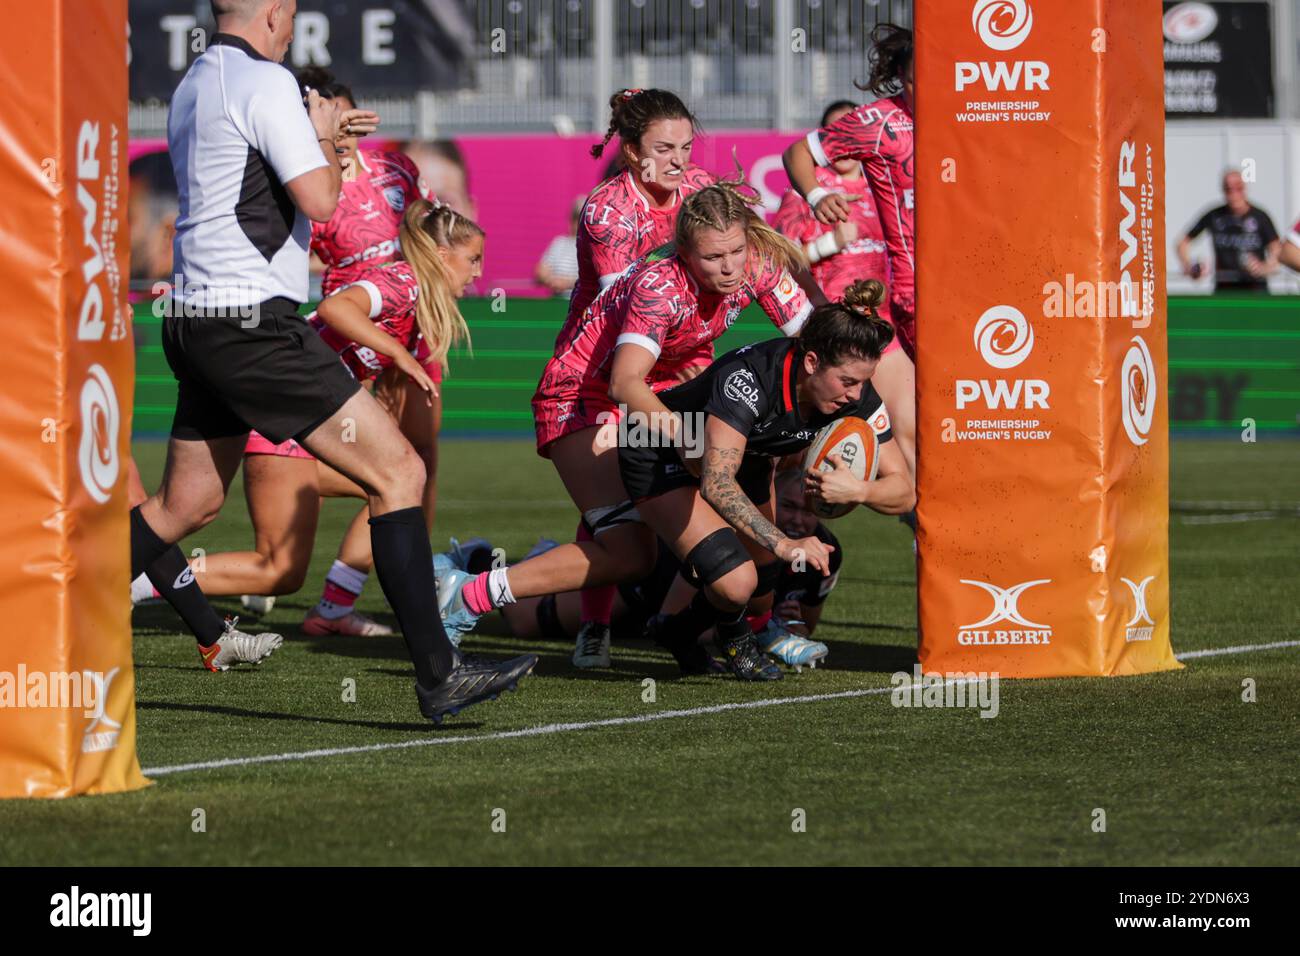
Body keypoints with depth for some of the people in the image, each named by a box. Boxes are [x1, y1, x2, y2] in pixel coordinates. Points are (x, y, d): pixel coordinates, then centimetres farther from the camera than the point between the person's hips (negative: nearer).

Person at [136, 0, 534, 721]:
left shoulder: (192, 87, 17)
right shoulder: (265, 82, -12)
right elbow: (319, 200, -15)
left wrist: (317, 136, 36)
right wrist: (324, 140, 4)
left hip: (197, 328, 10)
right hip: (252, 323, -10)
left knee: (183, 506, 19)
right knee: (398, 471, -8)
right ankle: (438, 675, -13)